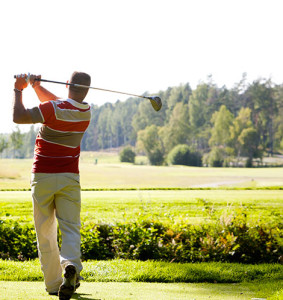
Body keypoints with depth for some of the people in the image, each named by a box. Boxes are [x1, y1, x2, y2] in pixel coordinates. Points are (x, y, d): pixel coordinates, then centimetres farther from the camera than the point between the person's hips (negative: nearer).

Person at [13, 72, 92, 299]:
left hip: (42, 177, -3)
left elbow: (19, 117, -16)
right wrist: (36, 86, 14)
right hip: (69, 178, 3)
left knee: (45, 233, 7)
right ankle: (71, 265, -31)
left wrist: (19, 90, -4)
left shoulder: (53, 109, -14)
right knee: (70, 228, -1)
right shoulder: (86, 112, 6)